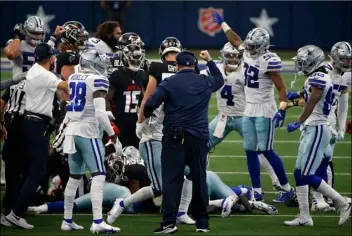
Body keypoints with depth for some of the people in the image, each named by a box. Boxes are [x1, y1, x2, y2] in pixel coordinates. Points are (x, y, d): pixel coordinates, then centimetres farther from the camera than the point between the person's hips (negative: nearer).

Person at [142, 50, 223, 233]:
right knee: (199, 179, 11)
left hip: (174, 137, -3)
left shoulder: (169, 83, -5)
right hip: (198, 136, 3)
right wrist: (210, 61, 42)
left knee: (172, 179, -2)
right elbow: (220, 80, 30)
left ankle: (169, 221, -9)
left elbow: (150, 104, -12)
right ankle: (202, 222, 17)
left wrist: (146, 115, 10)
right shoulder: (205, 82, 7)